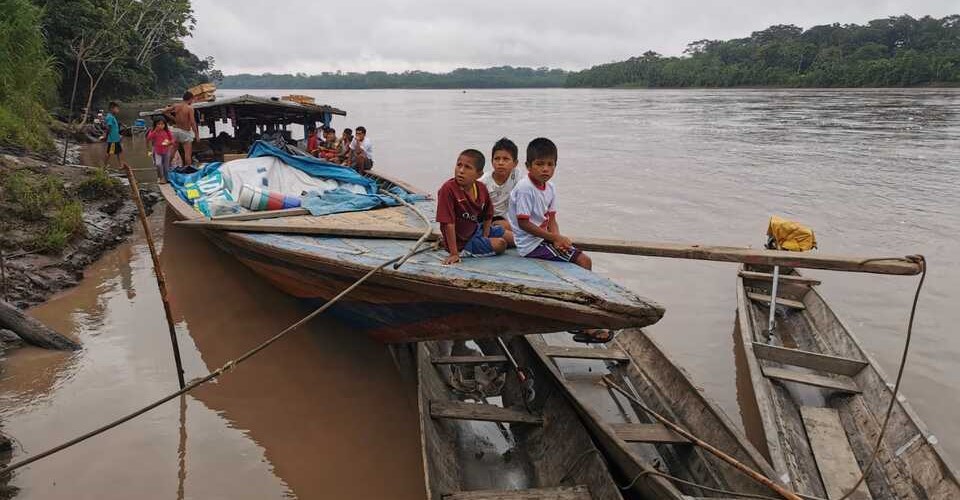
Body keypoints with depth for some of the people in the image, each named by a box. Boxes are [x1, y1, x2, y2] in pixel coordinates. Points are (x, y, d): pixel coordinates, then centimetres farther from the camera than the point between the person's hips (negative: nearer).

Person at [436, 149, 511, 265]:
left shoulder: (482, 188, -9)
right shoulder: (448, 189, -29)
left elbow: (488, 216, 7)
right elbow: (448, 223, -29)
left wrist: (485, 238, -3)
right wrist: (454, 254, -29)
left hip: (477, 230, 8)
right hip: (462, 242, -8)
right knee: (500, 244, -14)